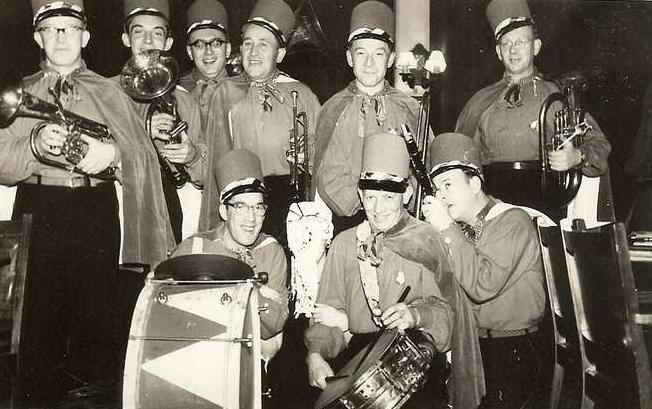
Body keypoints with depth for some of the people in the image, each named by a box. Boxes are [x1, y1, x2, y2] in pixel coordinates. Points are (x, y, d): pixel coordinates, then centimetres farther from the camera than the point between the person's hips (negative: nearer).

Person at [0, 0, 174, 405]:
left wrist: (111, 154, -17)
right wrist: (35, 144, -18)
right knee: (36, 317, 2)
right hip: (37, 212, 1)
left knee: (97, 315, 1)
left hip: (95, 213, 0)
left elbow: (144, 157, 2)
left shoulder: (108, 92, 10)